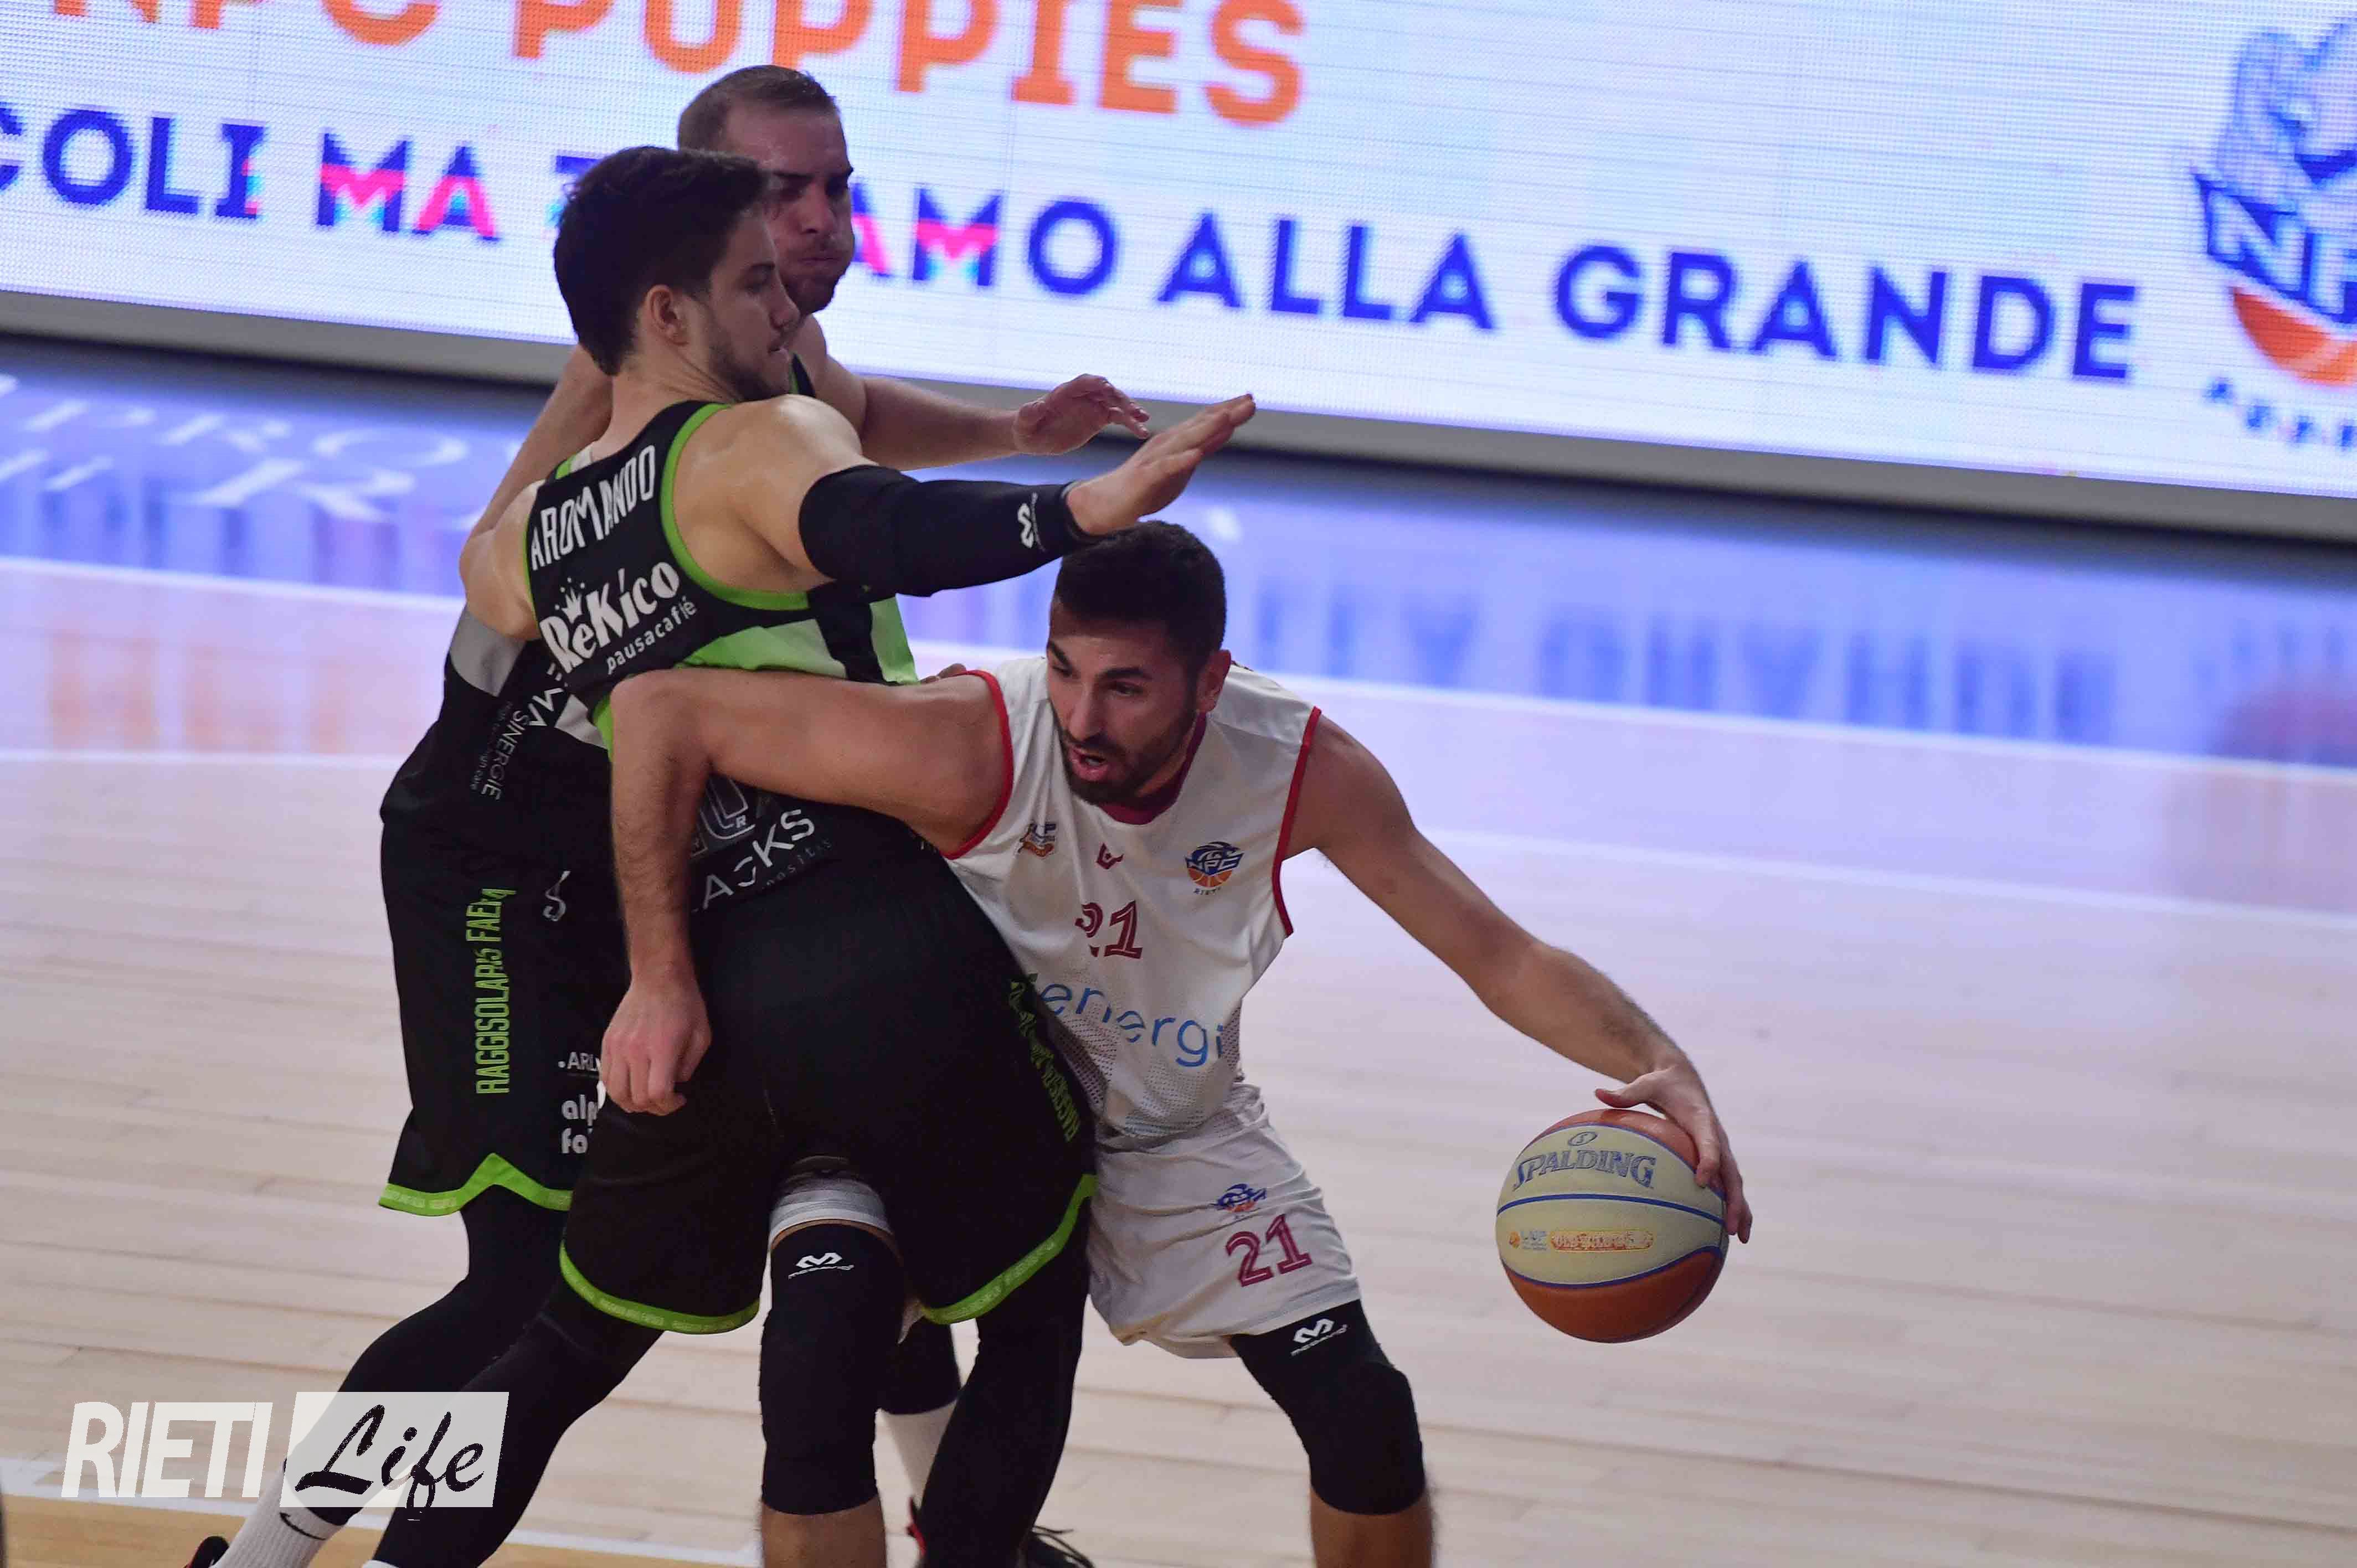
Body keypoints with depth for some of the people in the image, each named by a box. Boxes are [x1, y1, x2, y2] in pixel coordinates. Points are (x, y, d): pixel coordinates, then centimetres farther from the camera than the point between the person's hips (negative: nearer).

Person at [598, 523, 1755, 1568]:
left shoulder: (1303, 773, -24)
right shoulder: (972, 748, -34)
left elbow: (1505, 960, -16)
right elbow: (659, 709, -29)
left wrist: (1659, 1067, -34)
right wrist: (660, 978, -30)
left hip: (1178, 1140, 2)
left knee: (1364, 1417, -9)